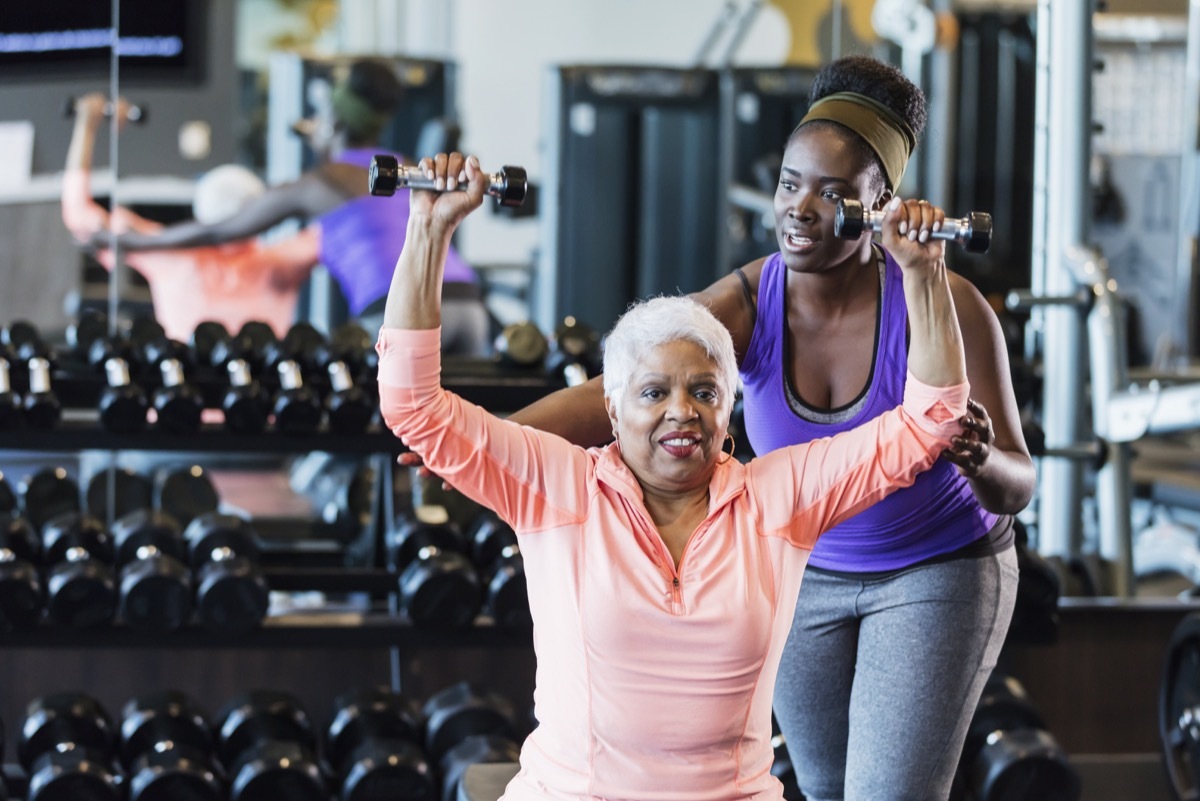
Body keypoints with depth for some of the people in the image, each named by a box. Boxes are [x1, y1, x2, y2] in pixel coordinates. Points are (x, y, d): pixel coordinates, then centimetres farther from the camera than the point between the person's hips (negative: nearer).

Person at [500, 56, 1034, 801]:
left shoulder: (944, 304, -27)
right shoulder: (747, 304, -21)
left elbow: (1018, 488, -25)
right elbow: (611, 396, -33)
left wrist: (979, 460, -50)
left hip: (936, 572, -4)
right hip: (804, 572, 4)